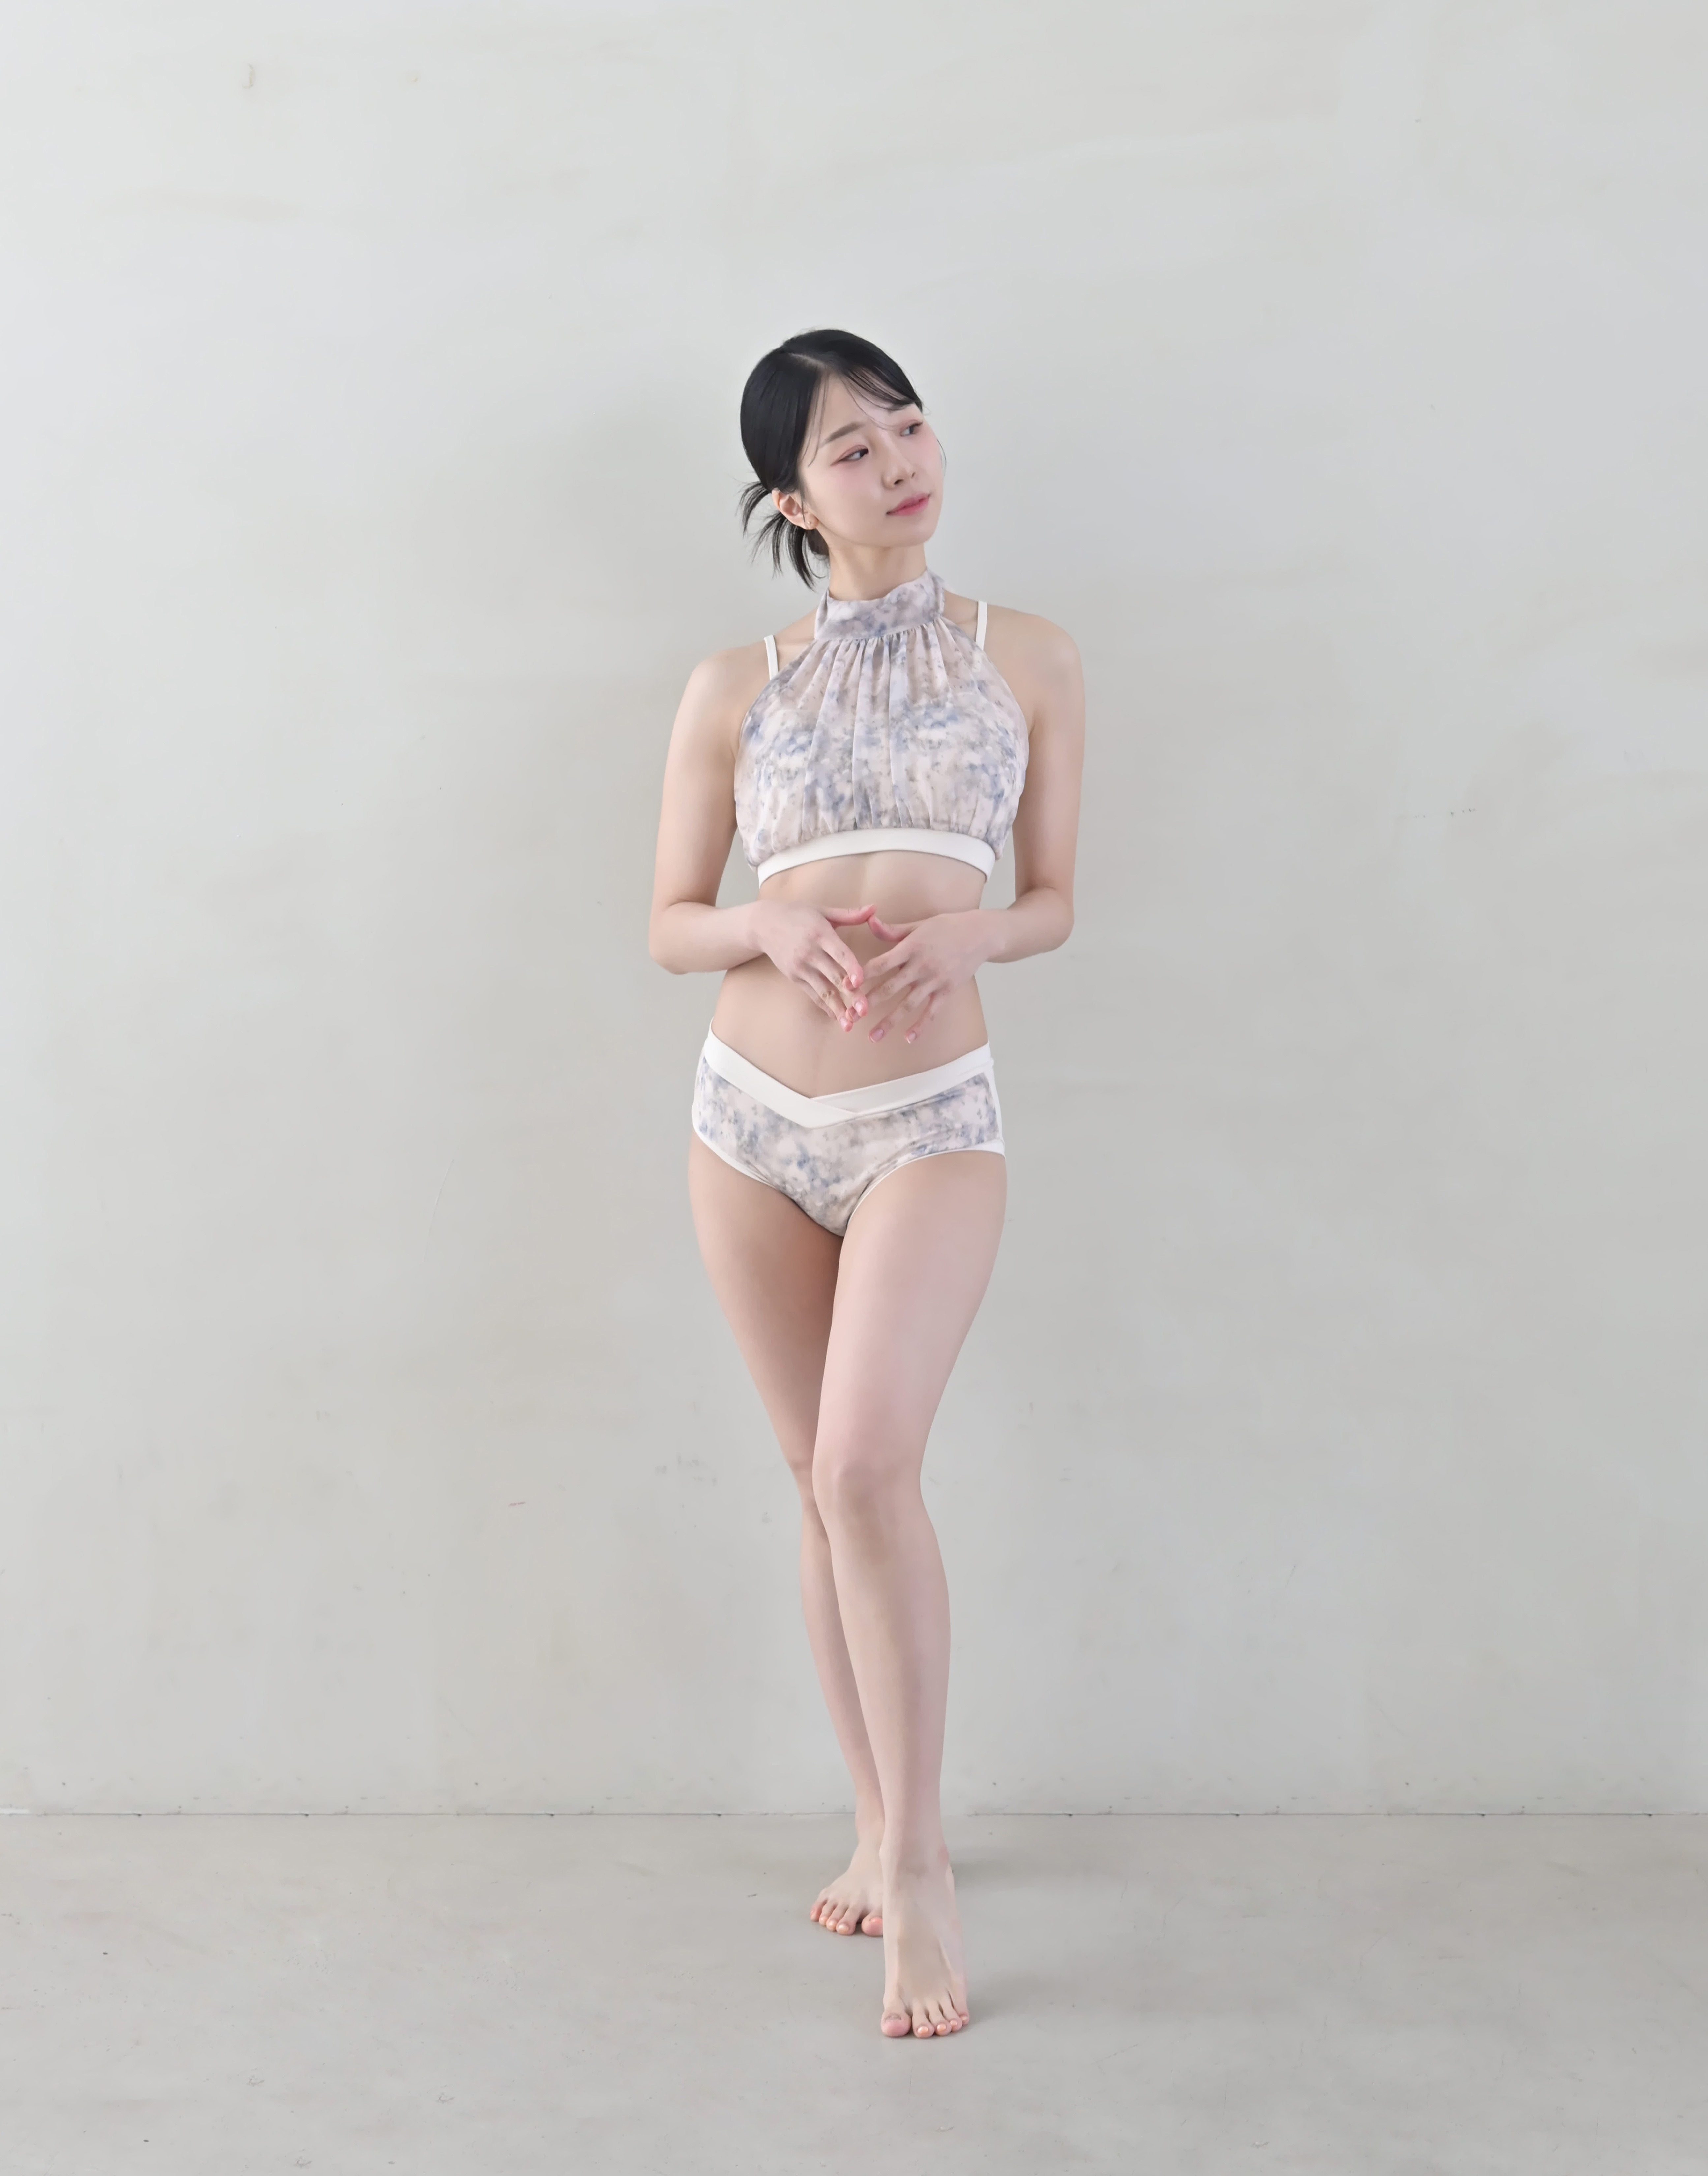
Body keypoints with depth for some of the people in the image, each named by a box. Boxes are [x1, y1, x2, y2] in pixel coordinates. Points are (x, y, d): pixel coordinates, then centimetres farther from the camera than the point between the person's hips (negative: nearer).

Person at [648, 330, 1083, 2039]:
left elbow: (1053, 902, 9)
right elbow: (671, 923, 8)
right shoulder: (732, 689, 6)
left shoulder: (1026, 662, 5)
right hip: (754, 1112, 2)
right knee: (821, 1482, 9)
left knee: (867, 1465, -17)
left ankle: (916, 1860, -1)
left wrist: (966, 930, -13)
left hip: (931, 1115, -2)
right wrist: (776, 930, -13)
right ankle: (880, 1823, 26)